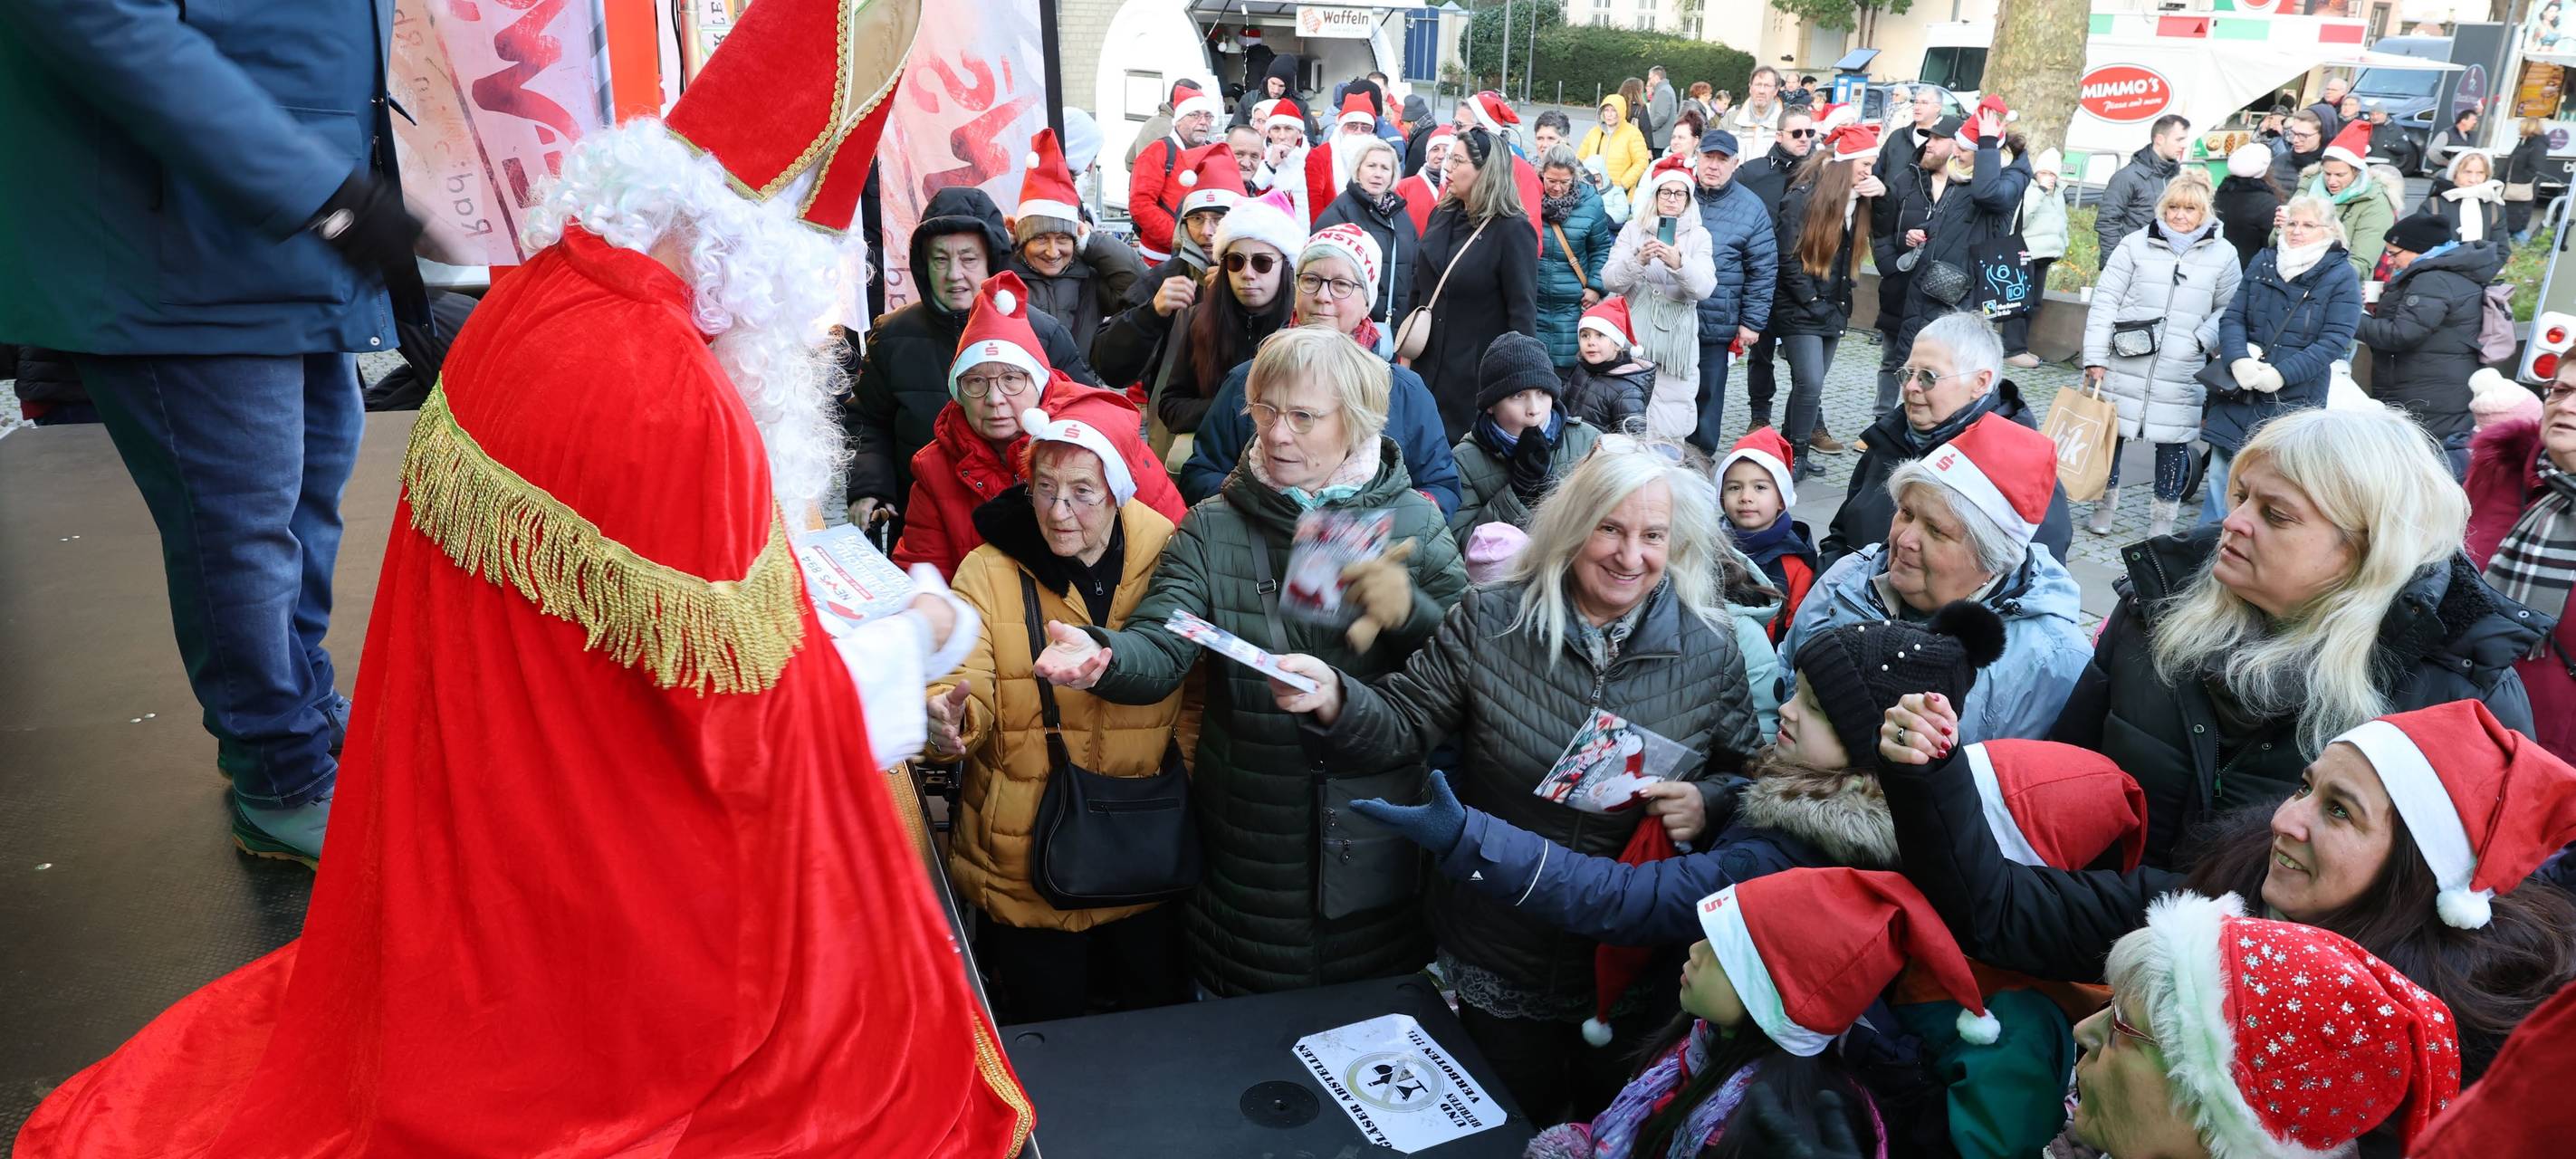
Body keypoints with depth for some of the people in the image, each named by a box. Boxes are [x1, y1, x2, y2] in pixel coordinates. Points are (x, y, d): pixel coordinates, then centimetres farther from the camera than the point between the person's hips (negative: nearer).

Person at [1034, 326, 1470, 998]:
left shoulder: (1415, 523, -1)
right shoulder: (1212, 529, -2)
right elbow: (1160, 649, -15)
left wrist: (1409, 611, -25)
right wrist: (1102, 656, -37)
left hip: (1378, 848, 1)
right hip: (1250, 853, 0)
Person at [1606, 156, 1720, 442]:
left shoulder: (1699, 235, 4)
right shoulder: (1633, 229, 6)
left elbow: (1704, 289, -10)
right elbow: (1610, 281, -4)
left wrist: (1679, 263, -29)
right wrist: (1638, 260, -23)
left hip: (1676, 339, 0)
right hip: (1634, 334, 0)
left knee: (1670, 423, -3)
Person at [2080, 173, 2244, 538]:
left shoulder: (2223, 254, 4)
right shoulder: (2136, 244, -1)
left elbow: (2228, 310, 10)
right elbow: (2105, 301, -2)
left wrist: (2203, 340, -10)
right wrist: (2095, 358, -7)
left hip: (2181, 374, 1)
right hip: (2125, 367, 0)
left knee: (2174, 440, 6)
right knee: (2110, 431, 7)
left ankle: (2164, 517, 20)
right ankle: (2104, 505, 25)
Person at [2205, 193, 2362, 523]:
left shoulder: (2341, 277, -2)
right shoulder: (2263, 263, 8)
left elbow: (2334, 341, -10)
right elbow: (2232, 317, 3)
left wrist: (2281, 373, -21)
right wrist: (2238, 360, -15)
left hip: (2294, 400, -3)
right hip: (2238, 393, 3)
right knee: (2221, 475, 7)